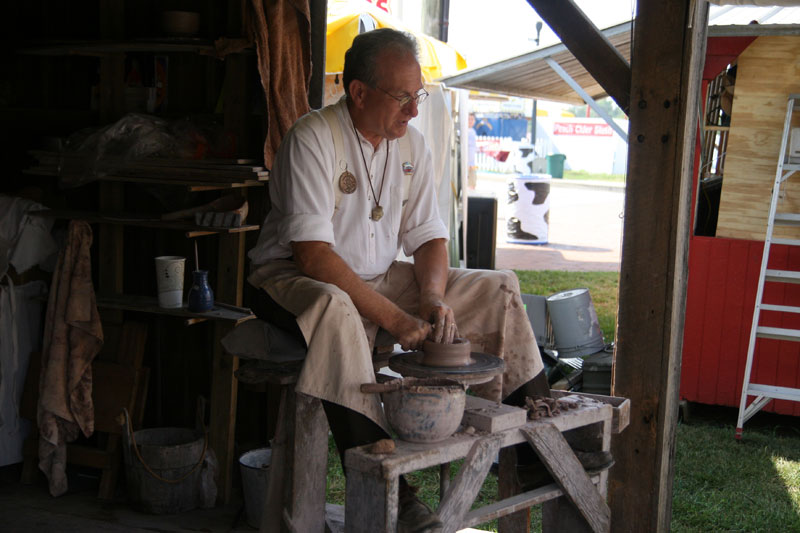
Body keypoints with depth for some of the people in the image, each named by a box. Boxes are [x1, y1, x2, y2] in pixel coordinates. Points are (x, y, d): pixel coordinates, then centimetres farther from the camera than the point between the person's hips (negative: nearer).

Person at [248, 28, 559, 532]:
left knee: (498, 289, -2)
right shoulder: (313, 138, -20)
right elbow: (311, 252, -28)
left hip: (380, 280, 7)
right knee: (334, 307, -41)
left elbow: (428, 236, 5)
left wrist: (433, 297, -17)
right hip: (294, 280, -7)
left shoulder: (411, 142, 2)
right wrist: (395, 319, -31)